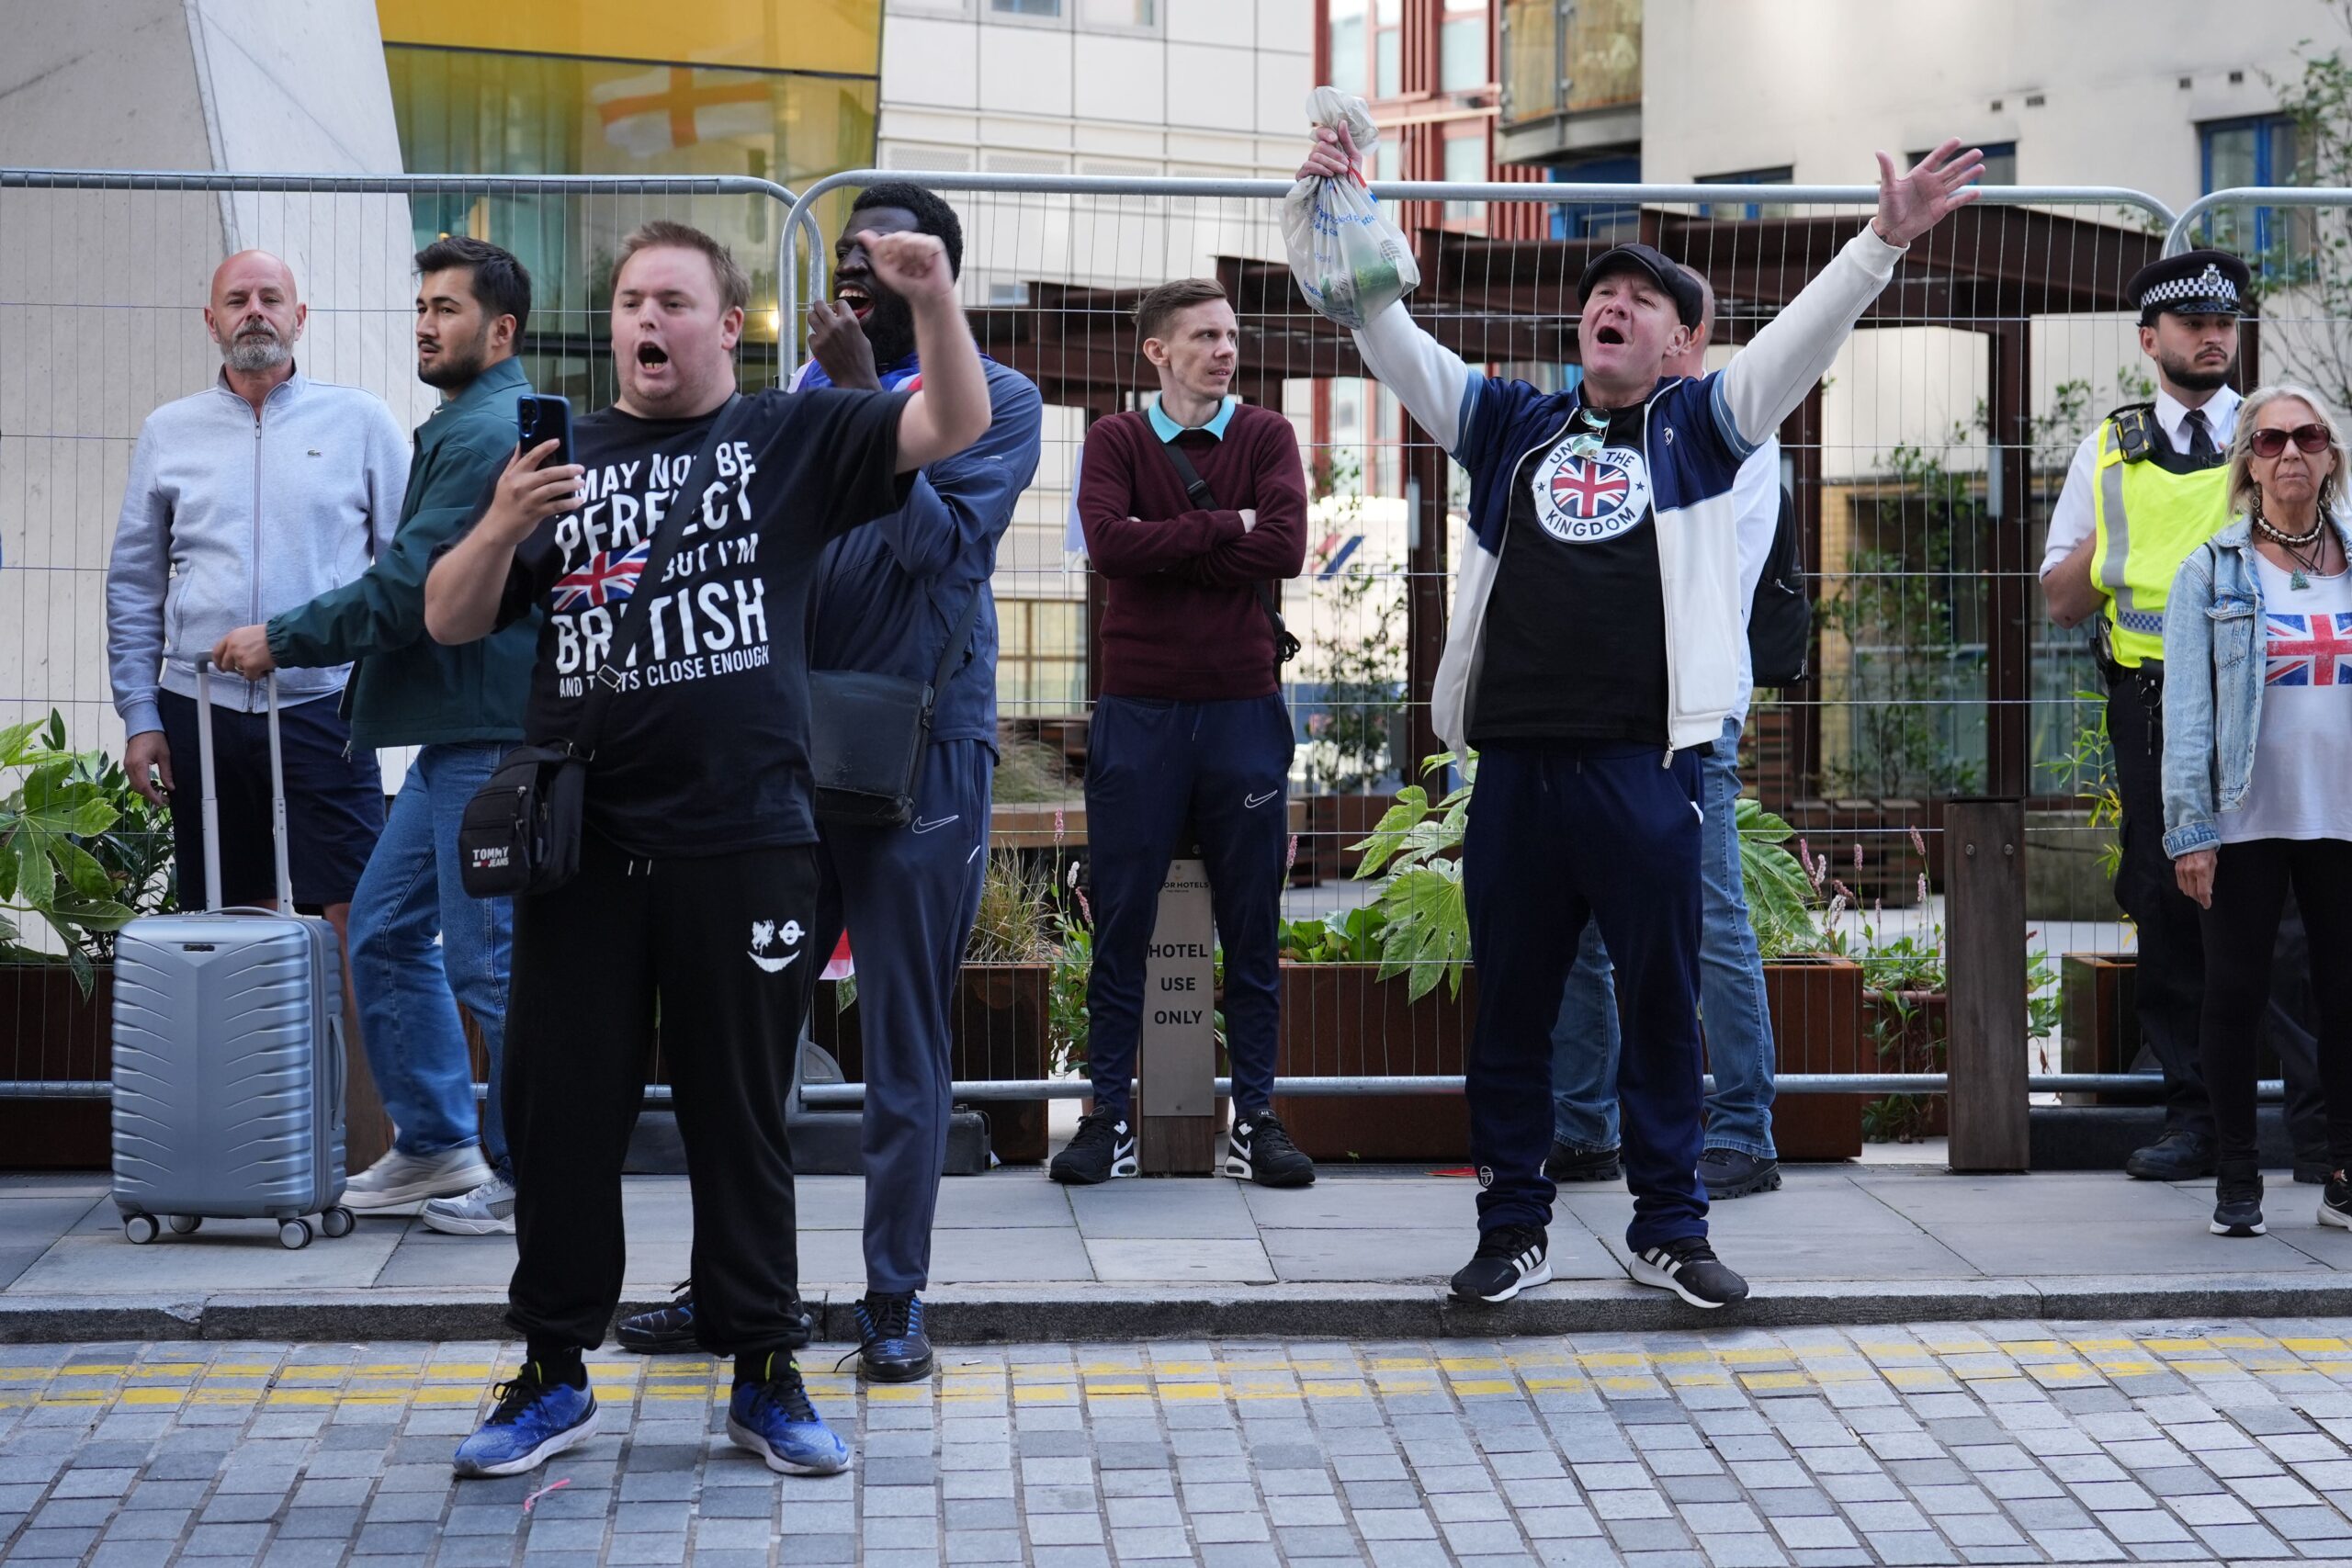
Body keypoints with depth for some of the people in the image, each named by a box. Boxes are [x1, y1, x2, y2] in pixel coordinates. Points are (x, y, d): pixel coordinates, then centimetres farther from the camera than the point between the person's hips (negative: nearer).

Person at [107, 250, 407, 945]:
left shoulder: (360, 422, 4)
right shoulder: (168, 433, 10)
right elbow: (133, 586, 13)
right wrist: (139, 717, 6)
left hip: (322, 708, -3)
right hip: (200, 710, 3)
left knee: (358, 917, -9)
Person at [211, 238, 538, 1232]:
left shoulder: (486, 434, -14)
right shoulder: (469, 427, 20)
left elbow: (408, 588, -19)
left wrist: (281, 641, -9)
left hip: (488, 738, -11)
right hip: (458, 733, 11)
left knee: (489, 959, -4)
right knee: (386, 931, 14)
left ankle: (533, 1177, 4)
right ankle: (435, 1145, 21)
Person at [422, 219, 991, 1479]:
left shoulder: (790, 440, 7)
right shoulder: (562, 456, 12)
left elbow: (955, 428, -3)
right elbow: (450, 622, 8)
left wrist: (934, 299, -19)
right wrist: (501, 527, -11)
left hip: (745, 843, -2)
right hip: (582, 850, 2)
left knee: (740, 1117, 7)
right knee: (561, 1114, 5)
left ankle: (765, 1374, 17)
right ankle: (553, 1375, 17)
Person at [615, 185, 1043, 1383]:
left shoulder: (994, 398, 0)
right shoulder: (804, 393, 14)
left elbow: (942, 542, -15)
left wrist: (865, 397, -17)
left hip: (920, 754, -4)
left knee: (906, 1041, 2)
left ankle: (893, 1298, 11)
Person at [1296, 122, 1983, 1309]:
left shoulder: (1696, 427, 8)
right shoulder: (1513, 426, 14)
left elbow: (1803, 340, -2)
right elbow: (1395, 343, 11)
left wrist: (1885, 239, -14)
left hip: (1645, 760, -2)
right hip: (1515, 758, 2)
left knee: (1662, 1001, 5)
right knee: (1509, 1007, 8)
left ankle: (1668, 1228, 17)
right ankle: (1514, 1227, 19)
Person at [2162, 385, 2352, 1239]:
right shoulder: (2212, 573, 2)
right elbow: (2186, 710, -3)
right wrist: (2190, 829, -11)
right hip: (2244, 821, -2)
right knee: (2236, 993, 2)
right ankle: (2237, 1183, 11)